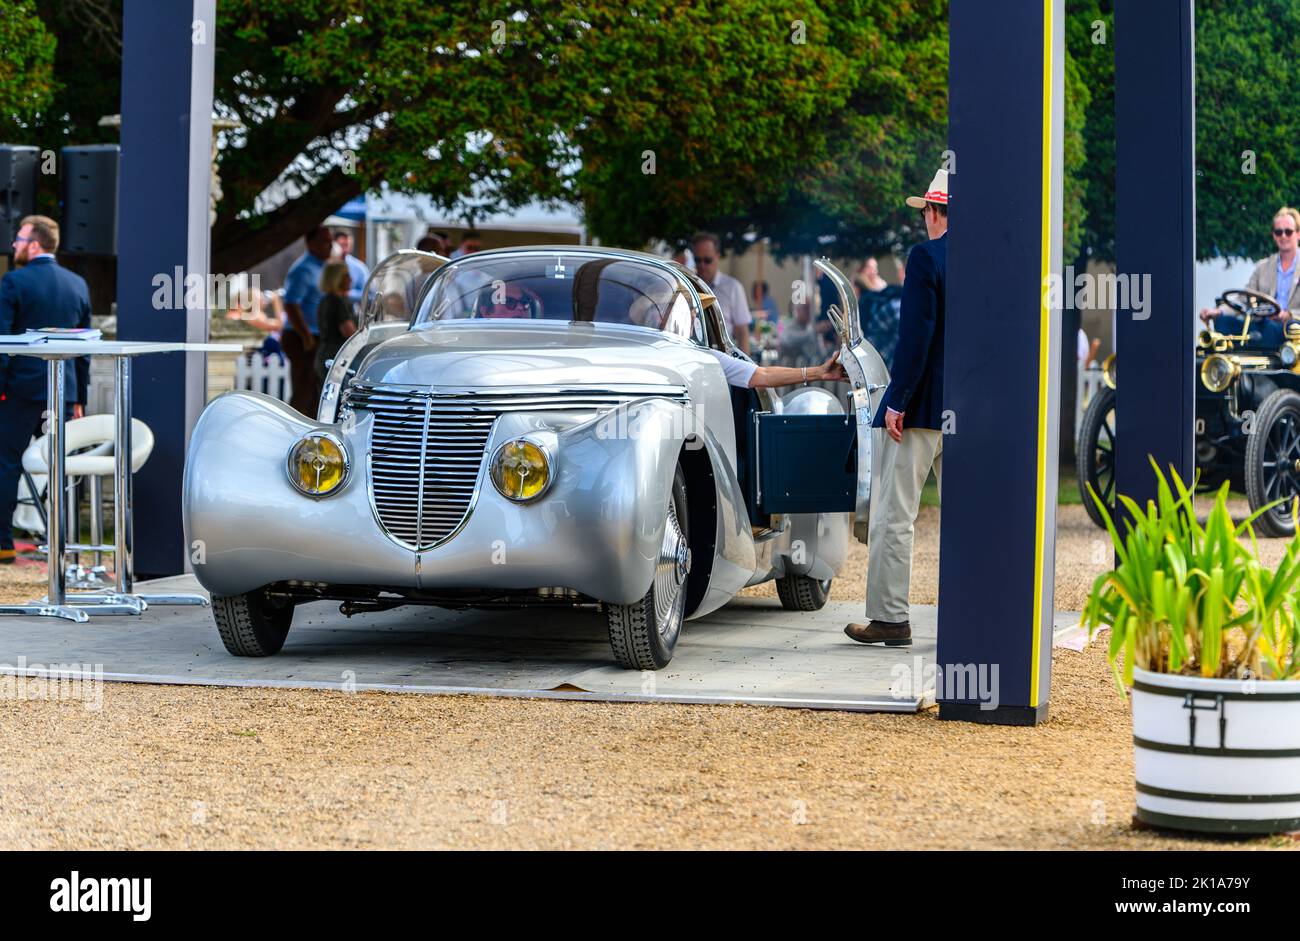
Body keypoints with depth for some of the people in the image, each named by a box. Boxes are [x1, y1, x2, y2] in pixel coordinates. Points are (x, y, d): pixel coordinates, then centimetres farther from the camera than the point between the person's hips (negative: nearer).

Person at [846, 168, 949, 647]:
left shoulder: (926, 257, -11)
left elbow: (916, 334, -16)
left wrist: (897, 401, -14)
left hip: (922, 406, -6)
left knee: (894, 514, 0)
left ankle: (890, 617, 0)